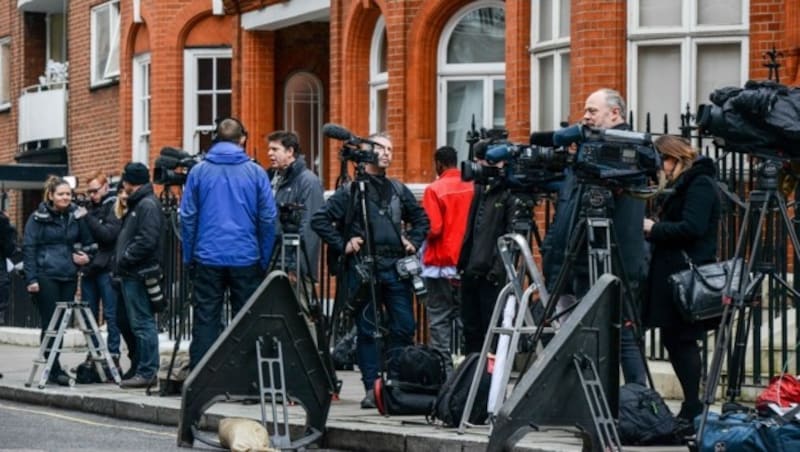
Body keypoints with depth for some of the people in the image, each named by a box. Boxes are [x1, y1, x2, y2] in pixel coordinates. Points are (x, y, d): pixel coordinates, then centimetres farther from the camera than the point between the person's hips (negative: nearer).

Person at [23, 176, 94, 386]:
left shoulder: (75, 217, 11)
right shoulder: (38, 218, -1)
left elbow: (87, 242, 22)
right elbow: (28, 248, -3)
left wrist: (85, 256, -1)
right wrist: (31, 278, -10)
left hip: (69, 277, 4)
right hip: (46, 277, -4)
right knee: (50, 323, -5)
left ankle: (53, 368, 14)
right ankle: (55, 370, -2)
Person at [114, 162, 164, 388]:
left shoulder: (148, 205, -11)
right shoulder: (136, 204, 21)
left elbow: (147, 241, -21)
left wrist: (124, 259, -15)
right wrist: (120, 264, 12)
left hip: (140, 274, -10)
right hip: (132, 275, 10)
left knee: (143, 323, -9)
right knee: (137, 324, 12)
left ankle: (147, 372, -8)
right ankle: (142, 370, 16)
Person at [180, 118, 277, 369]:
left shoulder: (199, 171, 2)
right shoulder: (256, 172, 1)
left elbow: (187, 217, 1)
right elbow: (268, 219, -1)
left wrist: (188, 258, 7)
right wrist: (265, 260, 7)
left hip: (208, 257, 0)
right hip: (246, 259, 0)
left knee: (205, 322, 3)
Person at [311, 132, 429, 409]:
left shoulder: (399, 190, 16)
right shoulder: (350, 190, 2)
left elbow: (420, 218, 28)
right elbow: (319, 220, -3)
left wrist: (414, 241, 12)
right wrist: (342, 245, -7)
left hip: (396, 268, 4)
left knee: (404, 328, 0)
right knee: (367, 330, 1)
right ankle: (371, 388, 4)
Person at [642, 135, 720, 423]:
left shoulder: (700, 184, -10)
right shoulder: (681, 185, 18)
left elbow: (692, 228, -20)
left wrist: (654, 229, -10)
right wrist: (654, 229, 2)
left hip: (689, 276, -10)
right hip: (673, 274, 10)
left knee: (682, 341, -7)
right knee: (674, 340, 9)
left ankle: (693, 409, -3)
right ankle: (692, 408, 14)